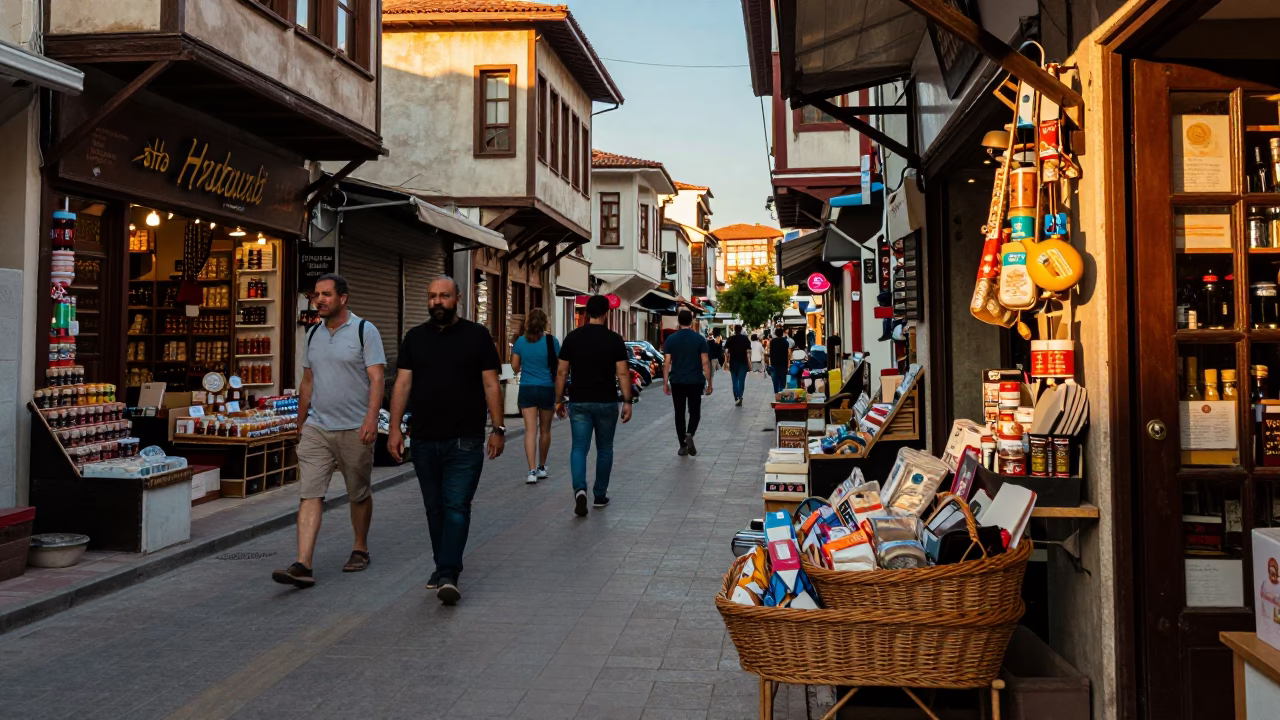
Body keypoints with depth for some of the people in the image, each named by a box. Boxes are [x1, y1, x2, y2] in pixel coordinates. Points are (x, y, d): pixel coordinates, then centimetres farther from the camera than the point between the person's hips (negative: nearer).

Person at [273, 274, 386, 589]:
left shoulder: (364, 331, -5)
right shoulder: (313, 335, 12)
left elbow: (376, 379, -12)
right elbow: (307, 382, 18)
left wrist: (371, 418, -25)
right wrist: (300, 423, 18)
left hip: (354, 430, -4)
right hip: (316, 428, 4)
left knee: (360, 494, 10)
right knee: (310, 495, -7)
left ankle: (360, 550, 29)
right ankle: (303, 566, -12)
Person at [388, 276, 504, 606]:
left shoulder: (476, 335, 2)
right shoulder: (414, 338, 10)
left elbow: (491, 384, 0)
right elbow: (402, 384, 6)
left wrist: (497, 429, -5)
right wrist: (395, 428, -4)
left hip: (465, 442, -4)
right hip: (424, 441, 4)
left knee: (456, 507, -8)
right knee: (434, 508, 12)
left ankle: (447, 576, -11)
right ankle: (443, 566, 25)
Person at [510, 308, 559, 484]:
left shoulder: (521, 341, -1)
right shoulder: (551, 341, -7)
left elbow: (515, 366, 6)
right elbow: (559, 366, -4)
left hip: (527, 389, 1)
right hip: (547, 389, 0)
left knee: (530, 430, -2)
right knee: (545, 430, 14)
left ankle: (532, 471, -13)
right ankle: (541, 467, 28)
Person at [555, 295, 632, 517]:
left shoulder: (572, 338, -1)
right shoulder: (614, 339, -5)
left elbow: (562, 372, 0)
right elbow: (622, 373, -9)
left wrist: (559, 400, 9)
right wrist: (627, 401, -3)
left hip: (579, 402, 1)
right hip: (606, 402, -1)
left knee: (579, 448, 3)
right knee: (604, 449, 14)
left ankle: (579, 489, -19)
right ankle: (600, 495, 22)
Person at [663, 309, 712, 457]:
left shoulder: (671, 339, 0)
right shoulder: (699, 339, -3)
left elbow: (666, 363, -2)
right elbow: (705, 362, -4)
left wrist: (665, 383, 4)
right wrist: (709, 383, 2)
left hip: (677, 382, 1)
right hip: (695, 382, -1)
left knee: (679, 413, 9)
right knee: (695, 412, 12)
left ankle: (683, 446, 10)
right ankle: (689, 434, -13)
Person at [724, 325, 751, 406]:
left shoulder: (730, 339, 1)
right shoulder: (745, 338, 0)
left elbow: (726, 351, -6)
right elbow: (748, 351, -7)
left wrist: (727, 361, 2)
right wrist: (749, 362, -4)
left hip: (733, 362, 1)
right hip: (743, 362, -1)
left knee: (735, 380, 9)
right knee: (741, 380, 0)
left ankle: (736, 398, 3)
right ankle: (740, 396, -16)